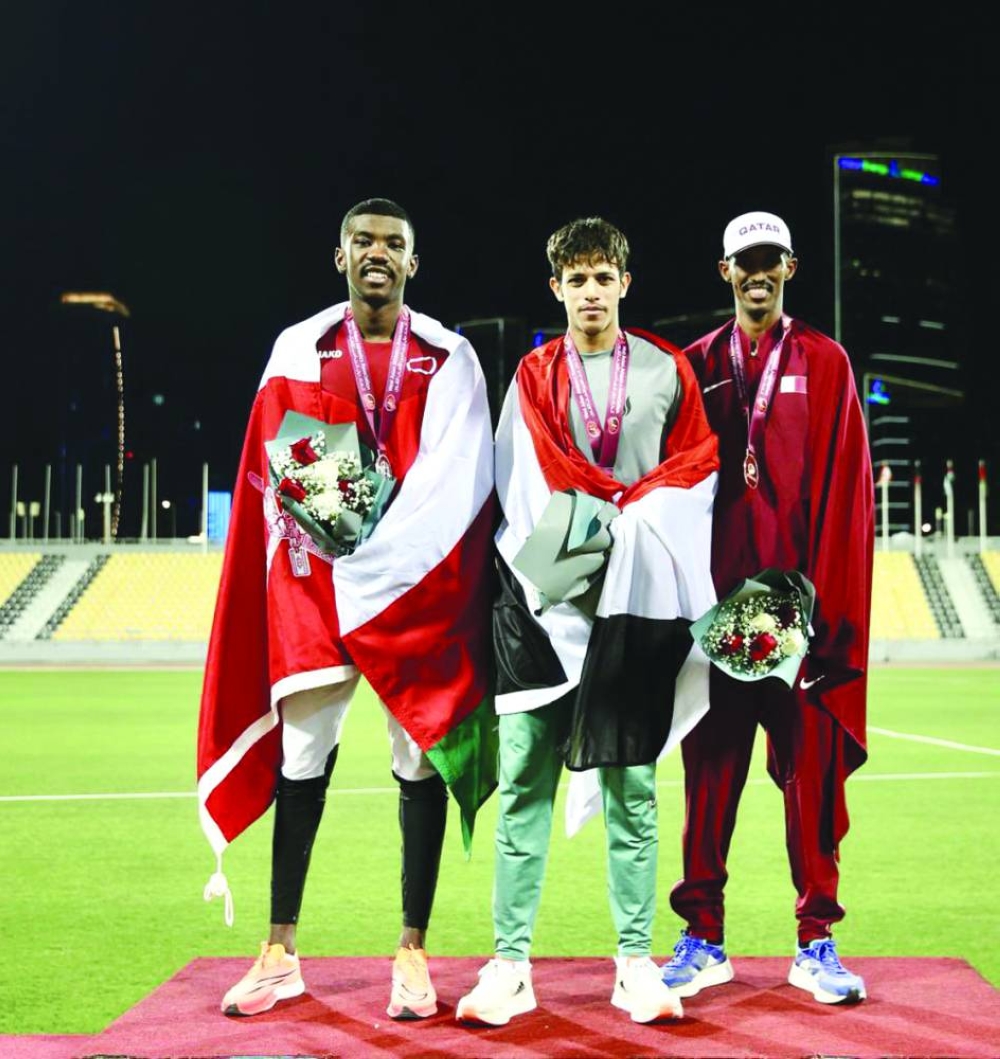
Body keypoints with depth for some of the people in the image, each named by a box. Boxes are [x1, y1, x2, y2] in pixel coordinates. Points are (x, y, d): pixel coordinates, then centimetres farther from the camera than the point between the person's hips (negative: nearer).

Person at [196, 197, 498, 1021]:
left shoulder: (450, 359, 6)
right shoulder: (297, 351, 10)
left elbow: (454, 480, -4)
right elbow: (273, 469, 6)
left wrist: (379, 555, -13)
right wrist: (318, 532, -10)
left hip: (420, 580, -1)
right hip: (317, 574, 1)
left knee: (421, 759, 1)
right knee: (301, 757, 1)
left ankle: (413, 951, 10)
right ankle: (281, 951, 12)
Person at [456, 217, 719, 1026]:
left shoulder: (667, 370, 12)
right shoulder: (533, 376, 11)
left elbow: (697, 463, 6)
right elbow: (531, 477, -1)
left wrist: (631, 516, -9)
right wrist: (629, 508, -8)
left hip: (636, 601, 0)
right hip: (545, 600, 0)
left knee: (631, 785, 3)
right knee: (524, 783, -2)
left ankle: (636, 962, 10)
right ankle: (511, 965, 3)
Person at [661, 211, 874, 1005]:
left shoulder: (825, 363, 6)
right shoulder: (696, 366, 10)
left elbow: (844, 489, 0)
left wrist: (826, 603, -7)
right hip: (717, 601, 1)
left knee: (812, 766, 2)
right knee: (711, 767, 5)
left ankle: (817, 941, 12)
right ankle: (704, 938, 14)